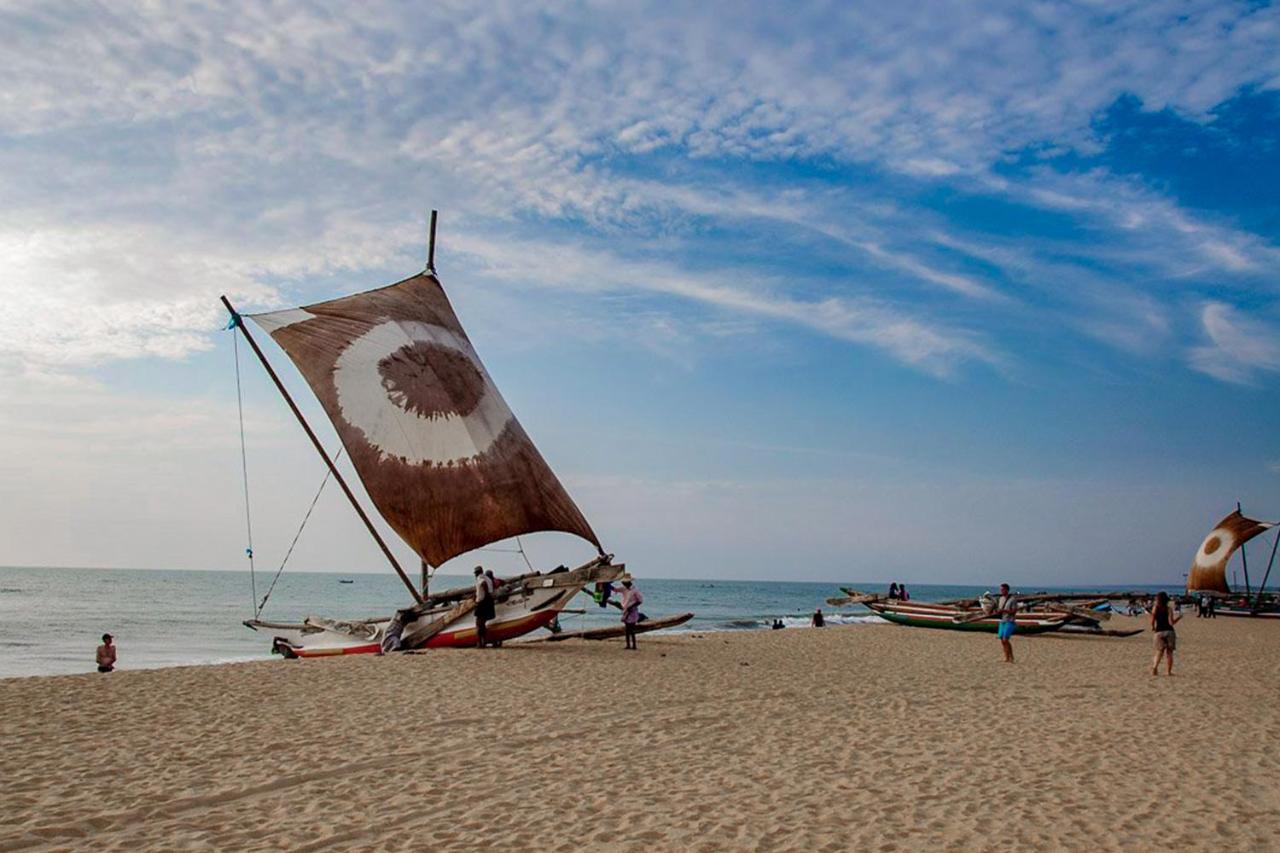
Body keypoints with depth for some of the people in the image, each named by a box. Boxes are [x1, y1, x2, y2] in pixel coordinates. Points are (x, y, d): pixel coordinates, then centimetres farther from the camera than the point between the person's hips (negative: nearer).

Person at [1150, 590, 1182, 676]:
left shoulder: (1155, 608, 1)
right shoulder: (1169, 609, -3)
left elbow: (1152, 620, -6)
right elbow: (1171, 622, -9)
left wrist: (1153, 627, 13)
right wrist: (1178, 617, 7)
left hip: (1159, 632, 1)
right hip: (1169, 631, -1)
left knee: (1159, 652, 8)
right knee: (1169, 652, 7)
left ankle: (1155, 667, -14)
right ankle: (1168, 671, 5)